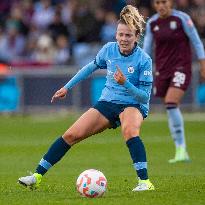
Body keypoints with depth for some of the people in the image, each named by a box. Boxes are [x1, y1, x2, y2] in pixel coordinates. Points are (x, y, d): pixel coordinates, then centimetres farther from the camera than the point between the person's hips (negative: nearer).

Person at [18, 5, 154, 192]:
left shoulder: (144, 60, -18)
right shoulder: (109, 49, -5)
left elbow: (145, 96, -16)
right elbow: (92, 66, 16)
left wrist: (125, 83, -32)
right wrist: (67, 87, 20)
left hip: (134, 105, -5)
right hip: (108, 102, 5)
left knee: (129, 130, -40)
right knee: (71, 135, -6)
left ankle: (144, 182, -37)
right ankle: (37, 176, 3)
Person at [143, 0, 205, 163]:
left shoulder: (181, 18, -8)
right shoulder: (152, 23, 4)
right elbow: (147, 48, 9)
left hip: (181, 67, -5)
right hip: (162, 69, 5)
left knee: (171, 103, -23)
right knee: (172, 109, 4)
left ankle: (181, 148, -17)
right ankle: (182, 152, 11)